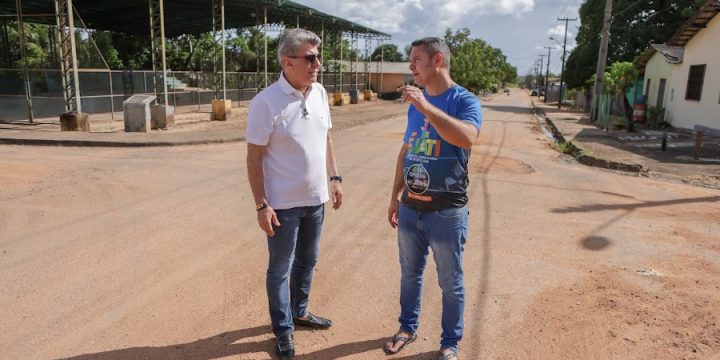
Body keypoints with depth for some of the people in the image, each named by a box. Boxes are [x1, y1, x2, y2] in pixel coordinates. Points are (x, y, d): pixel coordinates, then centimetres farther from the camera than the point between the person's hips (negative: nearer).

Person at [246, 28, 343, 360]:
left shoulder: (320, 93, 2)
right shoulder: (266, 102, -17)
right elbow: (254, 157, -14)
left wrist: (334, 178, 9)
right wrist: (261, 205, -16)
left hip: (316, 198, 6)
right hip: (283, 204, -6)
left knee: (307, 261, 21)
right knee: (280, 269, 10)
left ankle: (299, 312, 42)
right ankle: (283, 331, 26)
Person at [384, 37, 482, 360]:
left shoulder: (465, 100, -11)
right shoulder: (415, 103, 7)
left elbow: (466, 137, -33)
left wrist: (426, 106, -34)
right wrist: (395, 197, 14)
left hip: (447, 212, -5)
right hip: (410, 208, 6)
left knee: (450, 283, 10)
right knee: (409, 274, 19)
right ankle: (408, 327, 40)